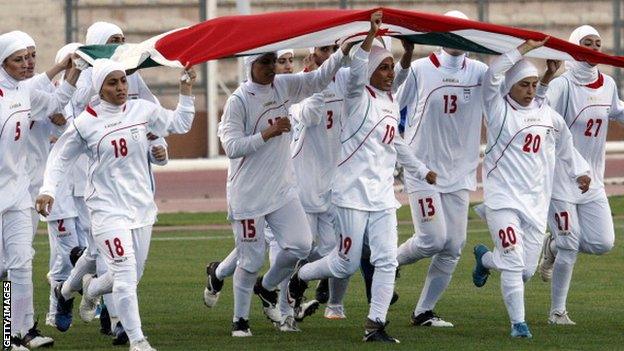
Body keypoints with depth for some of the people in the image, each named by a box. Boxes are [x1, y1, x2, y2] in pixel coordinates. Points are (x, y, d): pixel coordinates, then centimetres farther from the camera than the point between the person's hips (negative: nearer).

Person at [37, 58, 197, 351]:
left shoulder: (142, 110, 2)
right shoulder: (85, 123, -8)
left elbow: (179, 124, 15)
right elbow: (60, 157, 3)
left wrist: (186, 92, 5)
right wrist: (48, 189, -9)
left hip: (141, 206, 5)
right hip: (107, 208, -5)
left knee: (134, 273, 14)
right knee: (125, 273, -15)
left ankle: (91, 288, 45)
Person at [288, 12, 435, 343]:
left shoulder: (392, 103, 15)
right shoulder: (359, 97, -7)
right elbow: (356, 71, -30)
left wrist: (422, 170, 35)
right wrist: (371, 35, -41)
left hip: (383, 197, 7)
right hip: (354, 192, -7)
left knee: (386, 261, -2)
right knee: (347, 263, -1)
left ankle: (375, 325, 3)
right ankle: (301, 275, 27)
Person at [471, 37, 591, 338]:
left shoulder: (547, 114, 9)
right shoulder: (498, 107, -3)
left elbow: (564, 144, 27)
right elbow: (493, 73, -18)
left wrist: (578, 171, 30)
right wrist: (525, 49, -18)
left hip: (536, 201, 5)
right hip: (503, 197, -5)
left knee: (527, 270, 4)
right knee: (514, 263, -14)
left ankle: (485, 258, 34)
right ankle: (518, 322, -3)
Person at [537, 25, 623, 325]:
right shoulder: (563, 85, -16)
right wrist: (546, 78, -51)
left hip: (592, 180, 6)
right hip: (561, 177, -6)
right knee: (570, 249, -4)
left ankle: (554, 245, 28)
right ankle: (557, 312, 11)